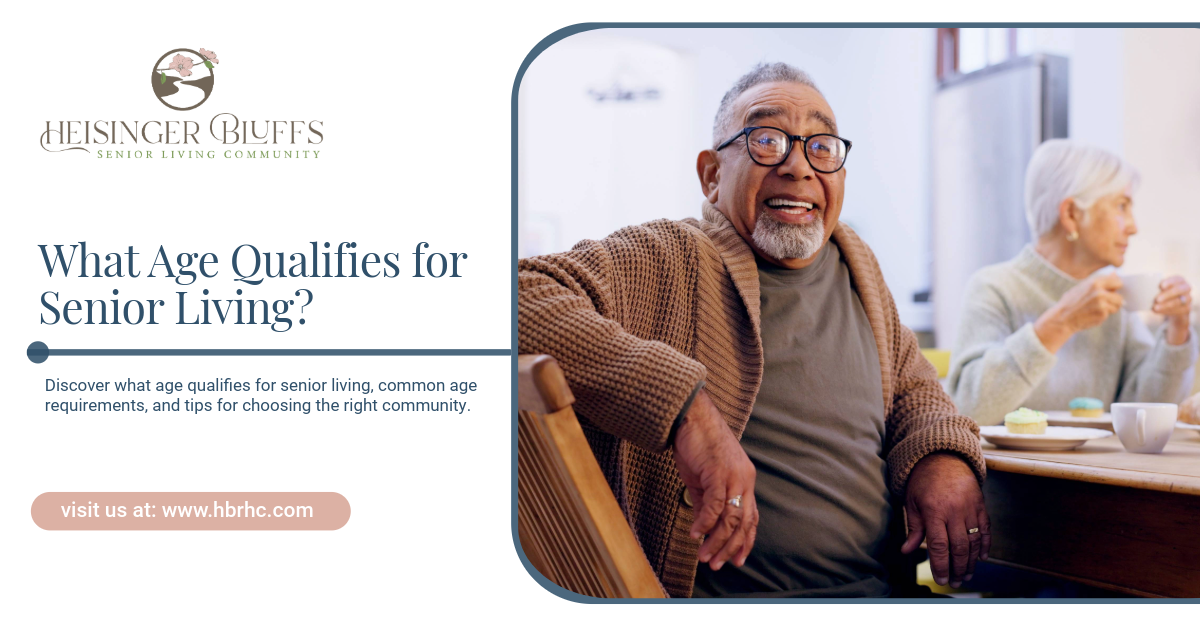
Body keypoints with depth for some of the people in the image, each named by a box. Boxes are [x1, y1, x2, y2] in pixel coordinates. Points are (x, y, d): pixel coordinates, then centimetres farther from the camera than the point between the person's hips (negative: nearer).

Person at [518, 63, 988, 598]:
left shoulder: (856, 266, 18)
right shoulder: (661, 263, -7)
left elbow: (910, 386, 31)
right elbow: (520, 298, -23)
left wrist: (943, 455, 7)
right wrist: (682, 403, -30)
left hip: (878, 590, 8)